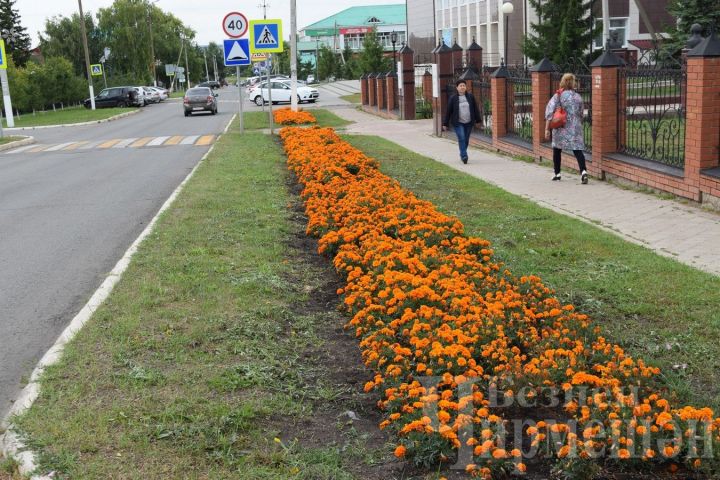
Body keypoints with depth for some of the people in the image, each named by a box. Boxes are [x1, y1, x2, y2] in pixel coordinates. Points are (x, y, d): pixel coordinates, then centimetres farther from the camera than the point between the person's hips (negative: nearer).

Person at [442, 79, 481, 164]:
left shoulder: (471, 97, 4)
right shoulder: (453, 98, -2)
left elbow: (475, 109, 11)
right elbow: (448, 111, 1)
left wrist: (478, 120, 10)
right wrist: (445, 124, 1)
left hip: (469, 123, 3)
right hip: (458, 123, -3)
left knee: (466, 140, 8)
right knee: (461, 138, -16)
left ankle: (462, 155, 27)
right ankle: (464, 156, -17)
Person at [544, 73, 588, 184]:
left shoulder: (558, 96, -3)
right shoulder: (578, 97, 7)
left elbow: (549, 111, -11)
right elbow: (581, 114, 14)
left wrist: (547, 129, -11)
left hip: (561, 128, -2)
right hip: (576, 127, 2)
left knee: (557, 150, 16)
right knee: (578, 150, -4)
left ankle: (557, 174, 23)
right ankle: (583, 171, -25)